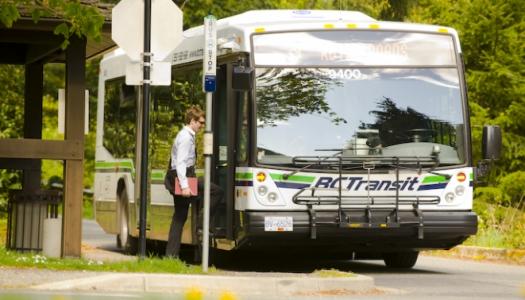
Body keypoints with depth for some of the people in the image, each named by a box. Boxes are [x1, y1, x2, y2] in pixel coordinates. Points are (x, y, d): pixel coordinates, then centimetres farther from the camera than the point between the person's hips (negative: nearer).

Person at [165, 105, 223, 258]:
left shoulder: (187, 135, 18)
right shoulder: (186, 137, -13)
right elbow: (181, 162, -22)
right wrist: (184, 185, -28)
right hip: (183, 176, -11)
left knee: (179, 216, 10)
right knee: (217, 192, -11)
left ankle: (171, 253, 10)